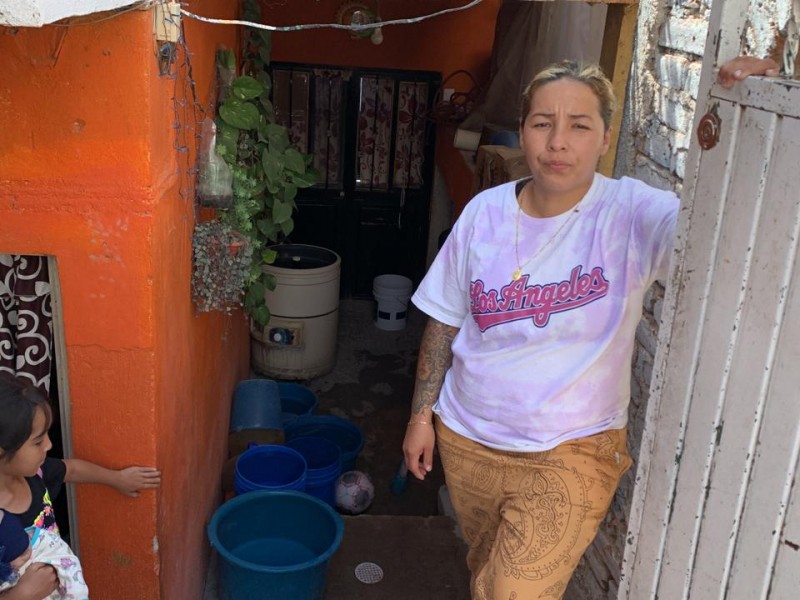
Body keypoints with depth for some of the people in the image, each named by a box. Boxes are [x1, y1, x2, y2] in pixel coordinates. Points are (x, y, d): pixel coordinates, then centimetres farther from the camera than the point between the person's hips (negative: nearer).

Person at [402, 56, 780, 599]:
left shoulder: (634, 214, -15)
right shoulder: (485, 212, -6)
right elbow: (445, 321, 2)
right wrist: (423, 414, 5)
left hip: (569, 454, -3)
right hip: (465, 439, 4)